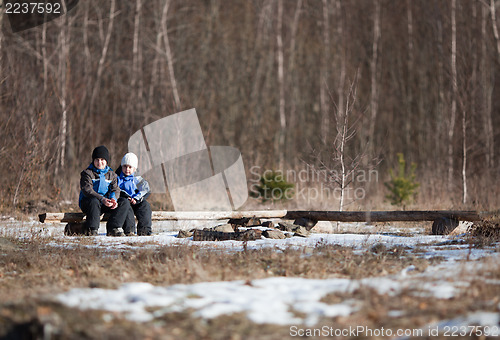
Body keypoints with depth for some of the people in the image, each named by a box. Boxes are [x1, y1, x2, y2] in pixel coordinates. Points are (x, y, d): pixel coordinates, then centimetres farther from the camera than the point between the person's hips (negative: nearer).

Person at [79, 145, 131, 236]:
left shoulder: (111, 174, 15)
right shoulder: (87, 173, -2)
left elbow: (115, 189, 5)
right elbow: (87, 190, -15)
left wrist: (114, 199, -20)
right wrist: (102, 199, -29)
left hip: (106, 203, 5)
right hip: (87, 203, -5)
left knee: (125, 202, -15)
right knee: (94, 201, -40)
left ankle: (113, 228, -24)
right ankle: (91, 229, -31)